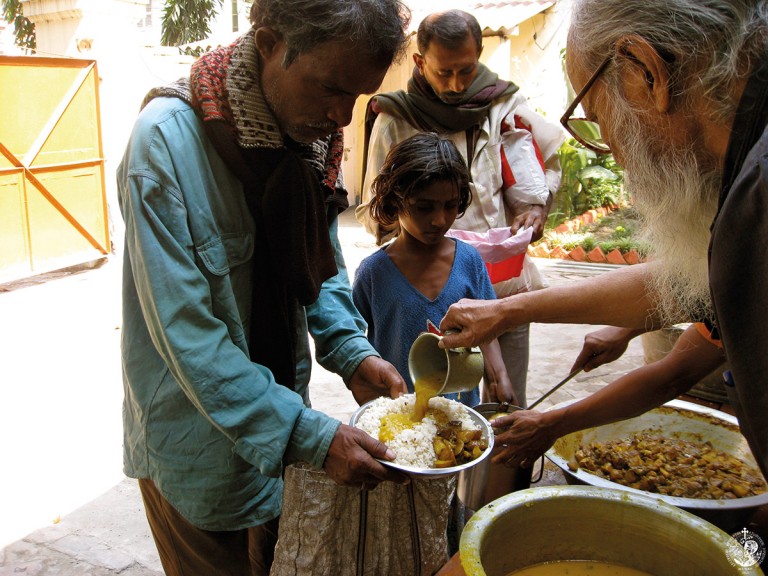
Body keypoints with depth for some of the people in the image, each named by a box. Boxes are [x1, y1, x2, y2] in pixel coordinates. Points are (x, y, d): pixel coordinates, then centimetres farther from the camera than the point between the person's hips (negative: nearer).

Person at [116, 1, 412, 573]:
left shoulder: (314, 136, -4)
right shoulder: (168, 140, -25)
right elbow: (186, 332, -26)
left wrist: (351, 352, -11)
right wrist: (311, 437, -29)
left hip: (282, 411, 6)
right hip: (199, 443, -5)